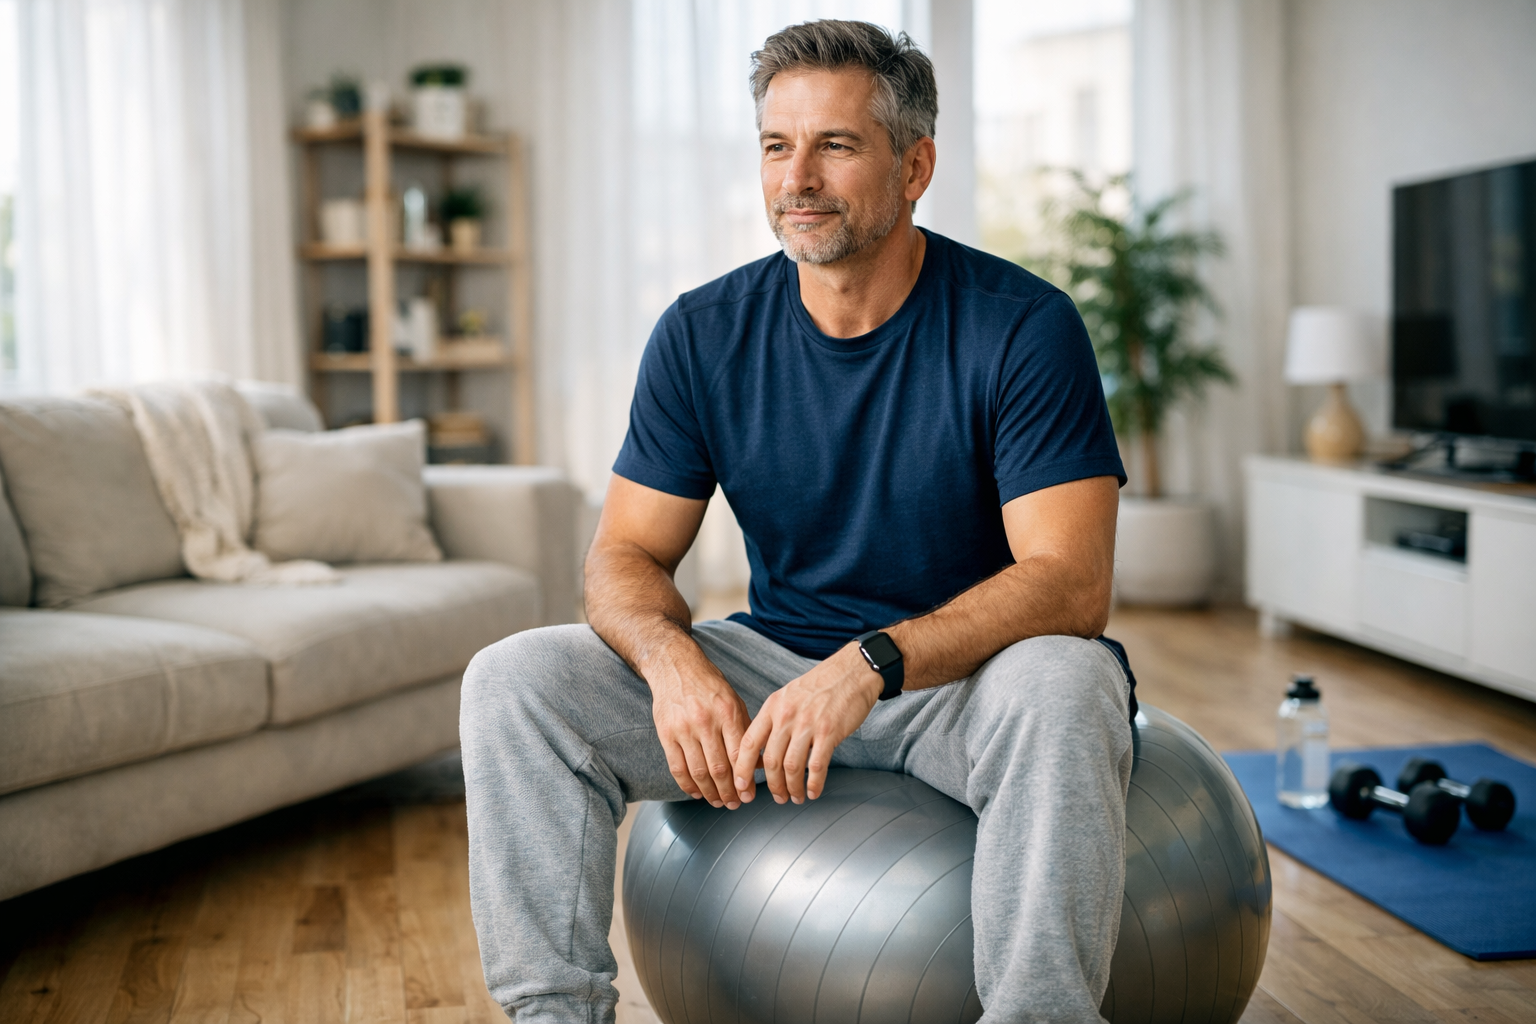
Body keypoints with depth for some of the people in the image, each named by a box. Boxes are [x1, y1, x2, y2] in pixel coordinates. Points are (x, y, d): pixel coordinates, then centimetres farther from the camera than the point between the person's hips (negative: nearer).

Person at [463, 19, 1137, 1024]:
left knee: (1062, 687, -38)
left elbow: (1070, 581, -21)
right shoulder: (704, 334, -2)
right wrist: (672, 657, -26)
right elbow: (628, 554, -1)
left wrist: (869, 665, -36)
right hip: (773, 663, 4)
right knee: (513, 679, -14)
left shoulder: (1022, 327, -14)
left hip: (969, 673, -3)